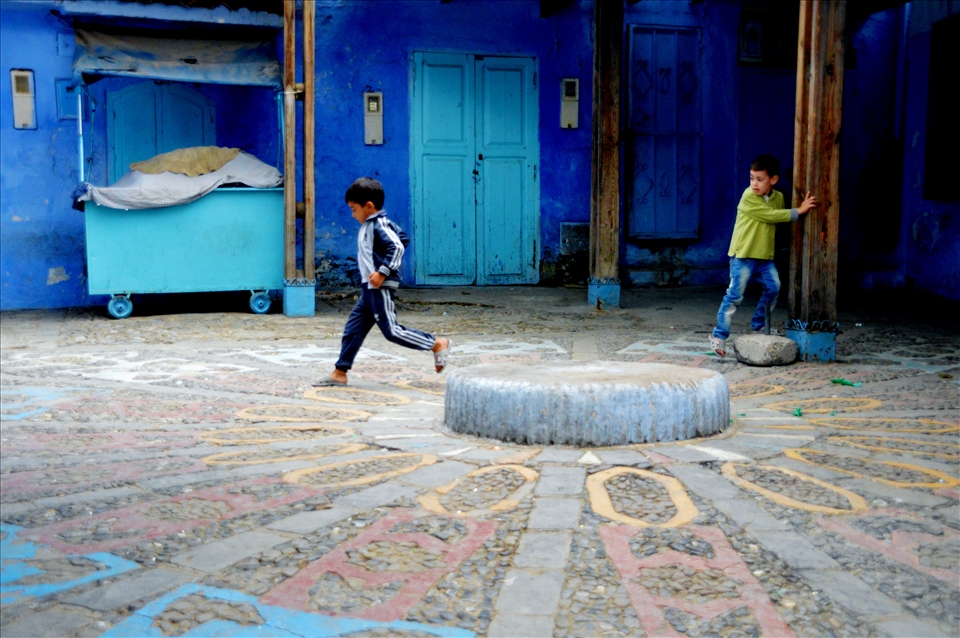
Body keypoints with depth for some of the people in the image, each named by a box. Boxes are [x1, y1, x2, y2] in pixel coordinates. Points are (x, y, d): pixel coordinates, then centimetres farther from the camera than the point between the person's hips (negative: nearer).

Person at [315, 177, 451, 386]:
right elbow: (402, 237, 21)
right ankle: (340, 372, 15)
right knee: (353, 329, 10)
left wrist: (382, 272, -26)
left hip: (381, 288, -10)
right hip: (370, 289, 10)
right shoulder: (371, 225, 13)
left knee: (391, 331, -7)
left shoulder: (379, 225, -15)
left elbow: (397, 246, -26)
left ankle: (437, 344, 1)